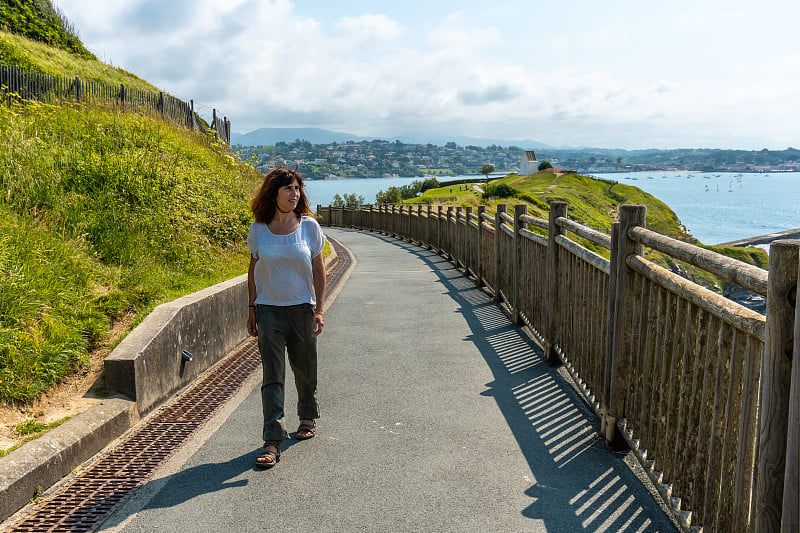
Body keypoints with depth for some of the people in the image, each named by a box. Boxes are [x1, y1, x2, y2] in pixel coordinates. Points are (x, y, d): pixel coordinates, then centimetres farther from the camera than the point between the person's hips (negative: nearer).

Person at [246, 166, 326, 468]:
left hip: (302, 308, 1)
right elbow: (253, 271, 8)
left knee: (305, 369, 13)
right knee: (273, 376, -4)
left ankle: (308, 417, 39)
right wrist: (251, 310, 7)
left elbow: (318, 270, 1)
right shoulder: (259, 230, -1)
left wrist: (319, 310, -3)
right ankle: (272, 441, -1)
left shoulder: (309, 226, -2)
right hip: (269, 309, 0)